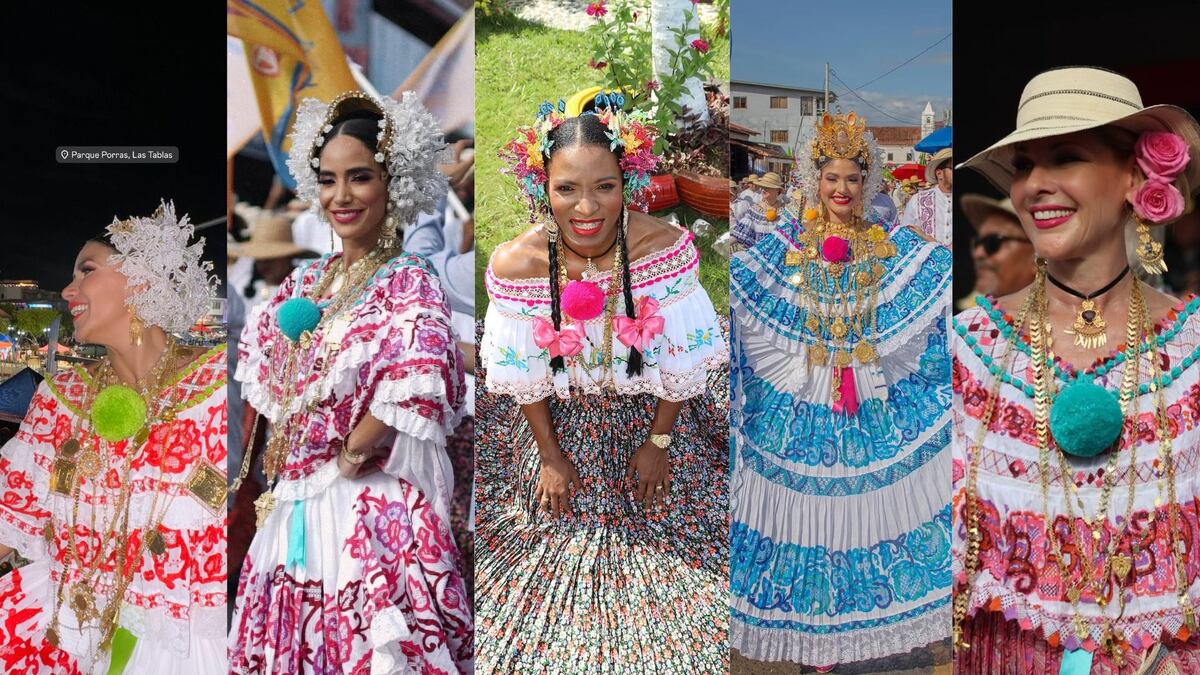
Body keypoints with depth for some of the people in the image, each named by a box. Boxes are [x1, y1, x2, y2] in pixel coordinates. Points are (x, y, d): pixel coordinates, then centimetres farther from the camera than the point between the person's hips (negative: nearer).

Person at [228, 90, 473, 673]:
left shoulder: (409, 284, -10)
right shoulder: (305, 282, 11)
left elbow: (416, 391, -21)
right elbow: (262, 374, 21)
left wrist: (346, 456, -12)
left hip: (370, 510, -7)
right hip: (294, 509, 7)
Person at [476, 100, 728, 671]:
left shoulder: (667, 248, -29)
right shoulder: (515, 264, -27)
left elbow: (682, 359, -15)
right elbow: (523, 374, -12)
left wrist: (658, 441, -7)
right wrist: (550, 455, -3)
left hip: (650, 408, 0)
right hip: (560, 416, 0)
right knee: (561, 523, 12)